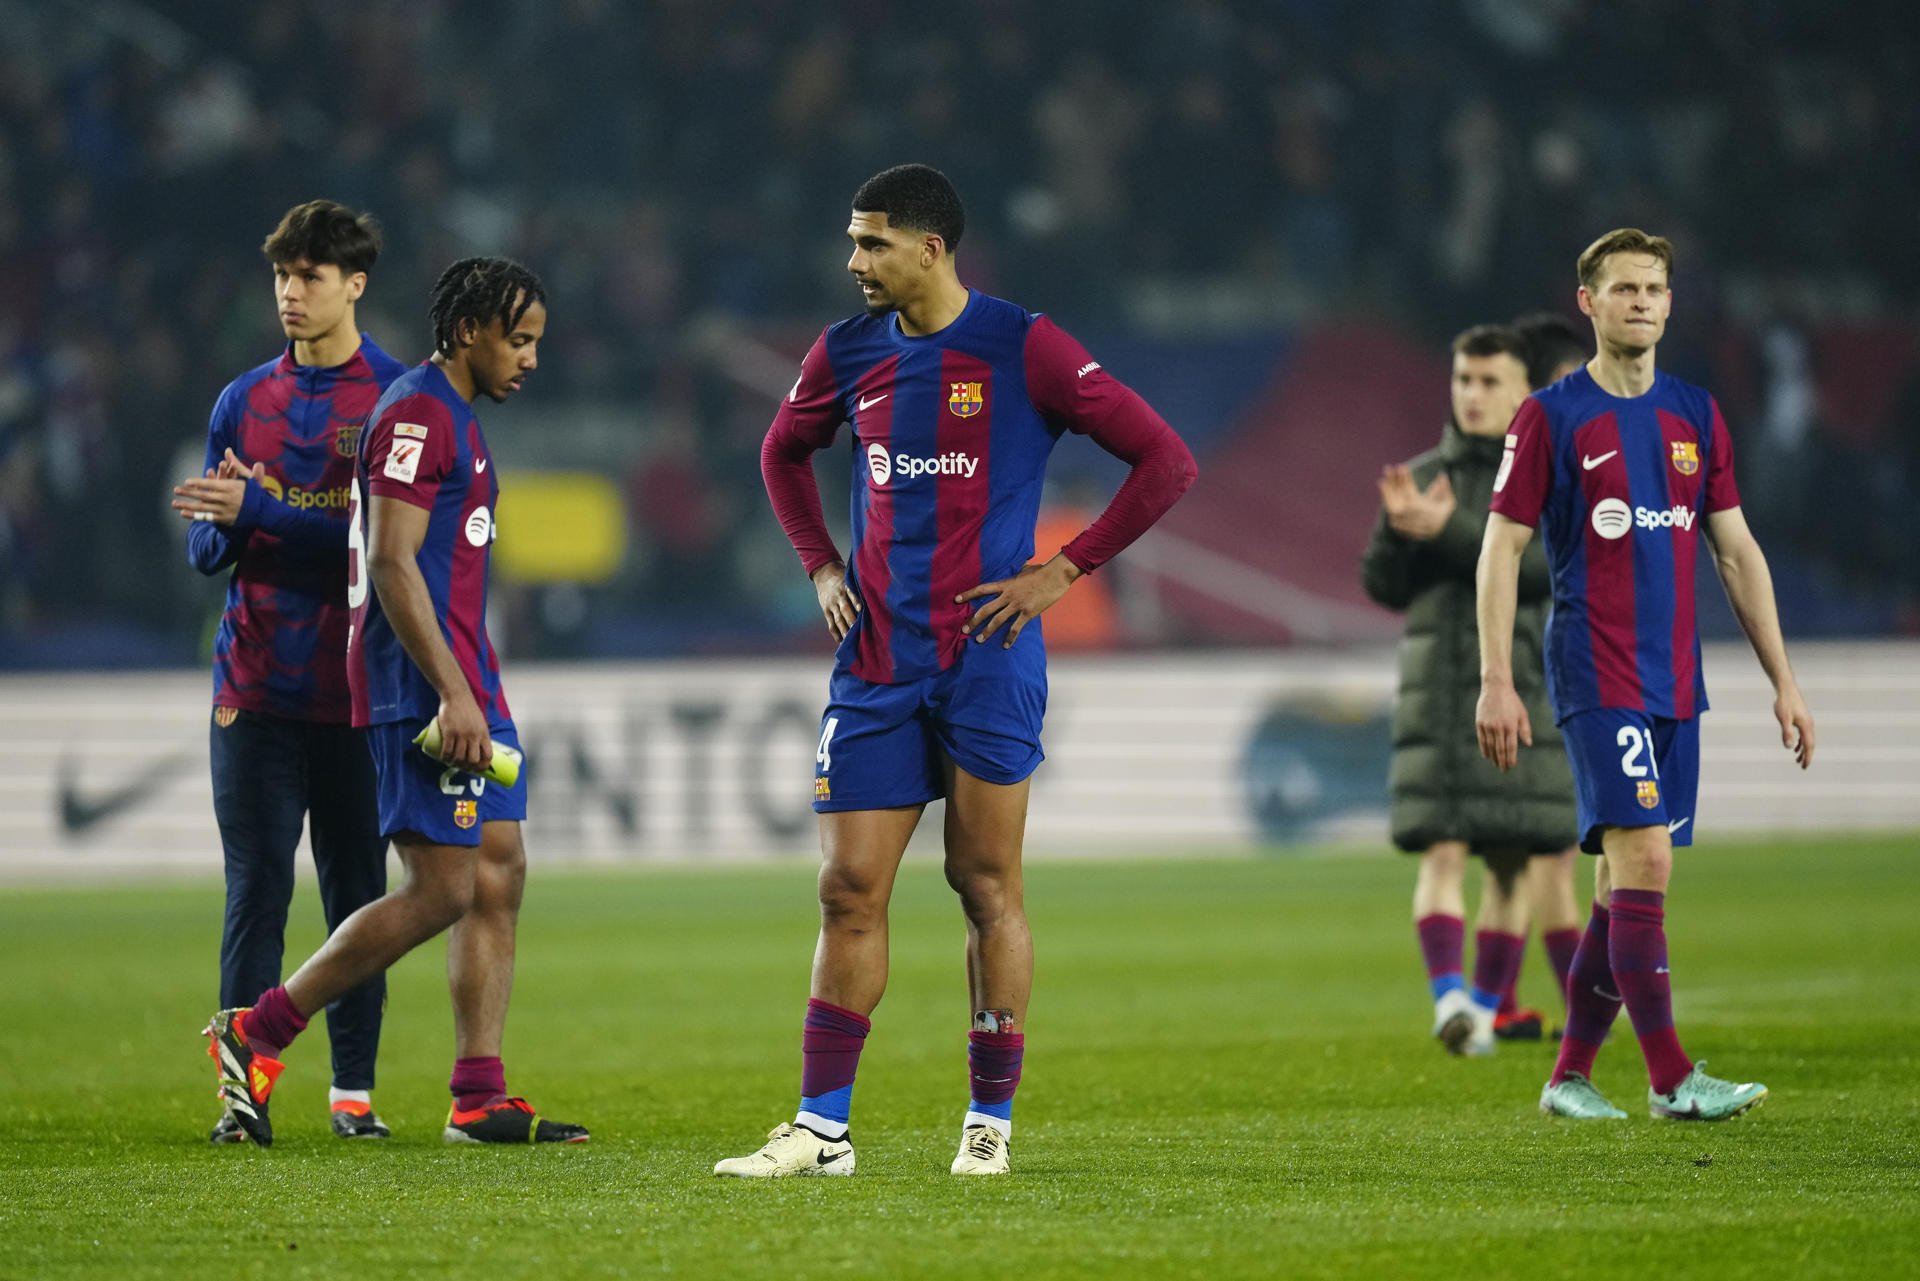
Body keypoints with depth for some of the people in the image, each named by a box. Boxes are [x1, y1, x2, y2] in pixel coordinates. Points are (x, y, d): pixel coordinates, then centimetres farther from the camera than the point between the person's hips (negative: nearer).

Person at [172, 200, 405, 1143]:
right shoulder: (243, 401, 12)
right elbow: (206, 552, 12)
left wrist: (260, 510, -17)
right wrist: (222, 525, -11)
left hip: (355, 691, -2)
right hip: (255, 686, 2)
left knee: (357, 891, 2)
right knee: (254, 892, -2)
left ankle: (354, 1091, 7)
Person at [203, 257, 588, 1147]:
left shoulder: (455, 418, 20)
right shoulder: (417, 414, -12)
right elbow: (391, 563, -19)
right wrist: (453, 694, -22)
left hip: (462, 684, 11)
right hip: (424, 688, -11)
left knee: (499, 878, 6)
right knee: (441, 891, -11)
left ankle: (478, 1099, 5)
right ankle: (255, 1034, -4)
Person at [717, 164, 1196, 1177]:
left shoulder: (1023, 348, -7)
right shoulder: (848, 353, 8)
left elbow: (1164, 460, -6)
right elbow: (783, 454, 29)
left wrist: (1063, 571, -8)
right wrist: (821, 568, 14)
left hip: (987, 657, -4)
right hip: (876, 660, 4)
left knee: (987, 884, 0)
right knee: (849, 889, 1)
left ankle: (991, 1122, 8)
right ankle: (821, 1129, 3)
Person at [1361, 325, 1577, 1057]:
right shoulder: (1421, 477, 12)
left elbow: (1541, 567, -14)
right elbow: (1384, 585, 11)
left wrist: (1449, 531, -21)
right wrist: (1403, 528, -9)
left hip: (1521, 692, -1)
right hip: (1435, 694, 1)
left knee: (1510, 863, 3)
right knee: (1441, 853, -13)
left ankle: (1485, 1009, 15)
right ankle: (1448, 998, -23)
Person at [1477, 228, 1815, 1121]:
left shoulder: (1694, 415, 12)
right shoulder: (1551, 417, -3)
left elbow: (1737, 553, 15)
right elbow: (1500, 551, -3)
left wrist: (1783, 680, 11)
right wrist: (1495, 681, -11)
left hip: (1675, 680, 6)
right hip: (1595, 671, -6)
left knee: (1626, 885, 6)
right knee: (1643, 861, -16)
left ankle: (1569, 1077, 14)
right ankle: (1670, 1079, -15)